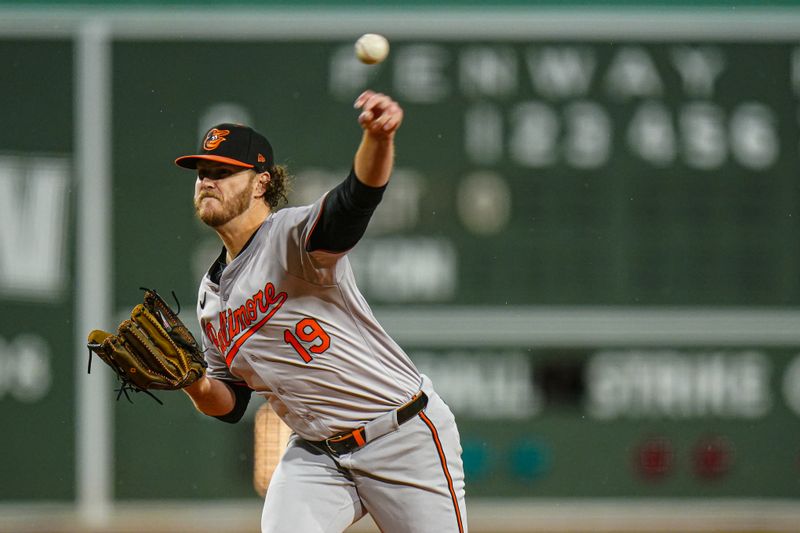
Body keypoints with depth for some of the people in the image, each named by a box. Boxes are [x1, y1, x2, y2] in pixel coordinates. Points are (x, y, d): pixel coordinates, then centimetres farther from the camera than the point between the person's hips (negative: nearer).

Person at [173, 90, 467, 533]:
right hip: (315, 456, 6)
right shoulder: (211, 297, 11)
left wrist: (378, 138, -55)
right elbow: (230, 404, 17)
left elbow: (358, 197, -33)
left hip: (405, 438, -6)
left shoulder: (292, 235, -11)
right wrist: (196, 385, -7)